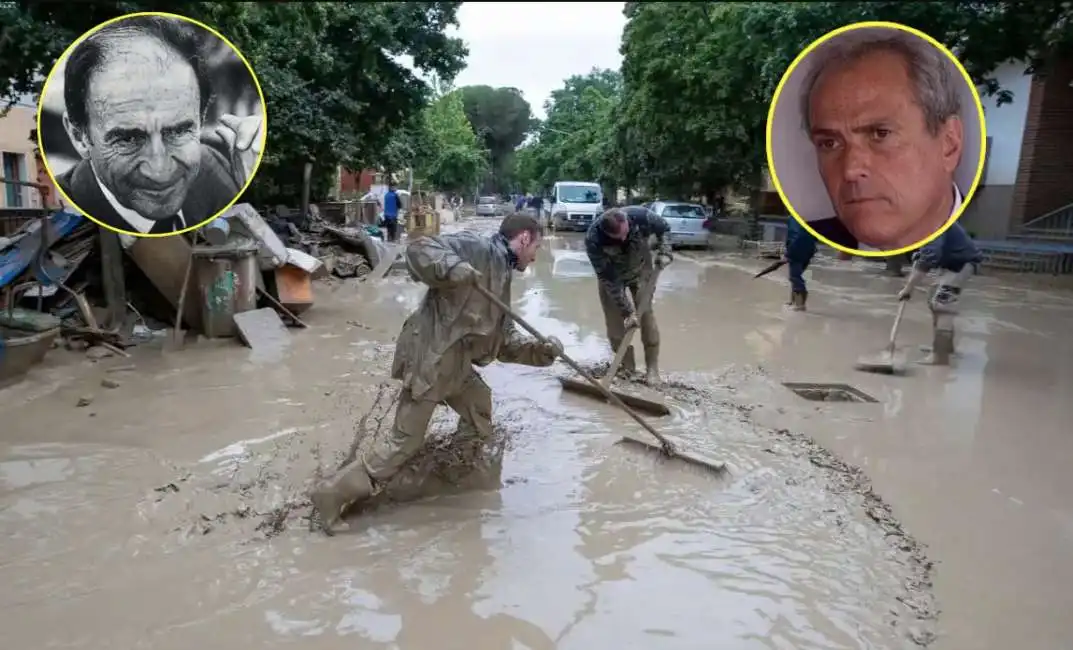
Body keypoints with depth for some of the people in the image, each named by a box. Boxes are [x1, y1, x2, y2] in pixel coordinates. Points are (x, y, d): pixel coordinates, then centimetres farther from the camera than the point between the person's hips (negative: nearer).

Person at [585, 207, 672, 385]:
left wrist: (664, 252, -23)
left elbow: (664, 228, -8)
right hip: (611, 275, 0)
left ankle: (652, 369, 3)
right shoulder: (593, 239, -38)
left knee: (646, 315, -6)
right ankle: (627, 368, 14)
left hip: (640, 269, 1)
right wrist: (627, 310, -30)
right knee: (614, 322, -1)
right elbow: (608, 279, -31)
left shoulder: (641, 216, -35)